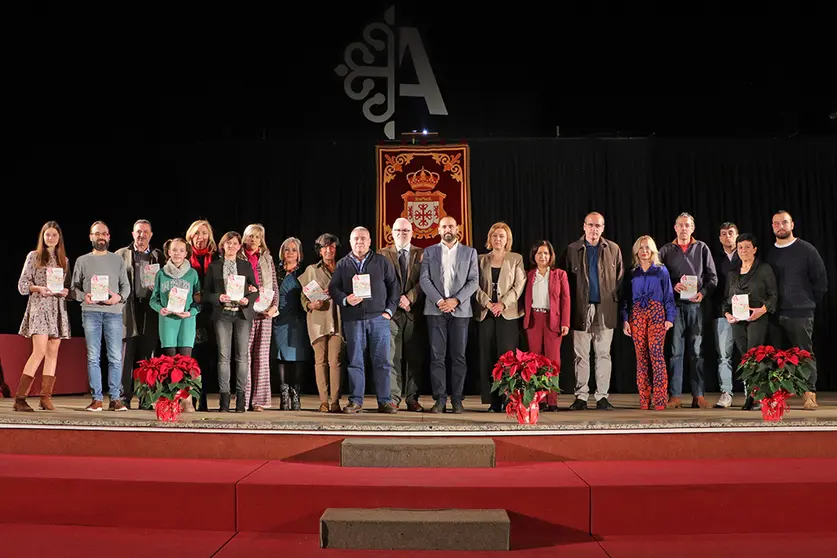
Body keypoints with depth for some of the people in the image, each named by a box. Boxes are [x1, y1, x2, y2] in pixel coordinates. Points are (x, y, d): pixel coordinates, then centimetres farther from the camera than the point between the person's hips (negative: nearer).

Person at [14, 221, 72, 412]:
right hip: (39, 306, -4)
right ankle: (19, 398, -10)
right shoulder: (33, 256, 6)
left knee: (53, 352, 1)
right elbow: (22, 284, 2)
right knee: (39, 351, -15)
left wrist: (65, 291, -4)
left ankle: (46, 398, 4)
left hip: (58, 308, 4)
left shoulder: (64, 260, 15)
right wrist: (38, 288, -15)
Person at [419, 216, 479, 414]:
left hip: (460, 309, 0)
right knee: (437, 356, -1)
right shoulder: (429, 251, 11)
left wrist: (456, 300, -11)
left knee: (459, 356, 0)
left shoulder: (469, 252, 11)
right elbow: (424, 279, 2)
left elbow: (474, 281, 2)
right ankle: (439, 399, 4)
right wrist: (439, 300, -11)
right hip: (435, 309, 0)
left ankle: (457, 399, 6)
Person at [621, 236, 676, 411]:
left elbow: (668, 296, 7)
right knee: (641, 356, 0)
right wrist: (625, 319, 0)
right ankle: (644, 399, 4)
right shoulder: (632, 272, 11)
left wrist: (670, 317, -4)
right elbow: (625, 298, 10)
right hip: (636, 314, 2)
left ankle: (659, 399, -8)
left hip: (657, 313, -1)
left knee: (657, 354, -11)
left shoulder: (661, 270, 9)